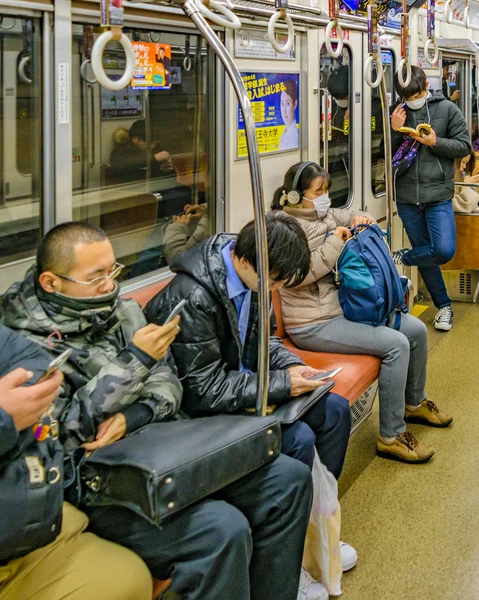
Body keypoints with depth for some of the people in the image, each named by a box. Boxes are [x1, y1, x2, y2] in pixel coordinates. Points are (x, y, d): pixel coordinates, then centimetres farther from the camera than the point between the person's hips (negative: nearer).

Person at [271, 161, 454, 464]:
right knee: (395, 344, -22)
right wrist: (334, 243, -23)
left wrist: (360, 219, 0)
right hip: (315, 324, -10)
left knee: (417, 329, 7)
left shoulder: (325, 214, 9)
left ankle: (414, 402, 31)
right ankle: (391, 436, -12)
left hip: (346, 307, 10)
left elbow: (353, 218, 25)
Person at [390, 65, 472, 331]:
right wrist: (395, 130, -10)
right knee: (425, 252, 9)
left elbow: (465, 146, 0)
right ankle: (444, 305, 23)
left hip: (438, 195, -2)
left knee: (445, 251, -17)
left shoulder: (447, 109, -1)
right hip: (407, 197, 2)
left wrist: (436, 142, -15)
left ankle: (402, 258, 10)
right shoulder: (397, 114, 5)